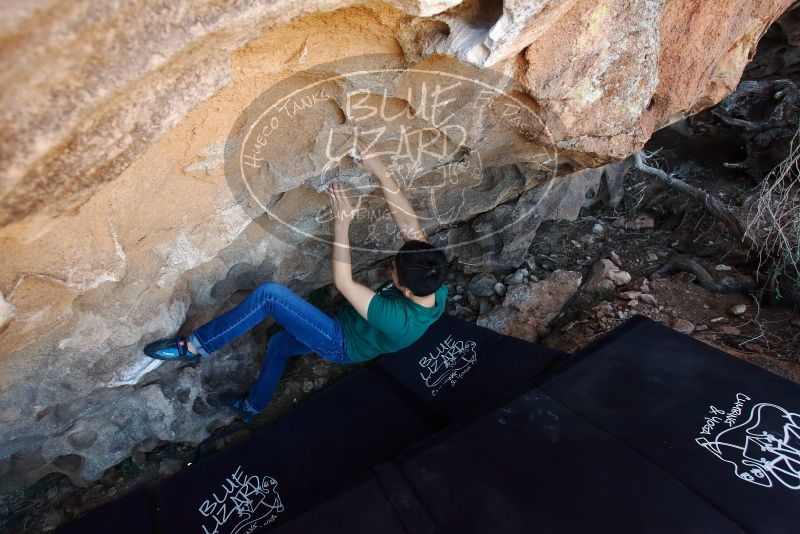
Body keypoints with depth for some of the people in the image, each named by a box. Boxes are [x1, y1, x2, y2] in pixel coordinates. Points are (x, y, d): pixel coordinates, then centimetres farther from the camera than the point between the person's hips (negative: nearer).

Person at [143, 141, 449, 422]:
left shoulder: (399, 320, -40)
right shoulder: (434, 281, -21)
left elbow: (343, 283, -32)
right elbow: (408, 221, -22)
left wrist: (342, 223, -31)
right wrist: (380, 171, -28)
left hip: (341, 344, -8)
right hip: (355, 331, 8)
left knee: (269, 293, -23)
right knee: (279, 343, 27)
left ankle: (196, 347, -7)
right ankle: (252, 407, 49)